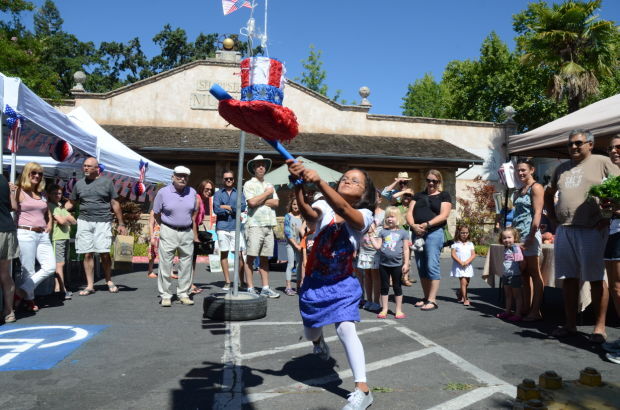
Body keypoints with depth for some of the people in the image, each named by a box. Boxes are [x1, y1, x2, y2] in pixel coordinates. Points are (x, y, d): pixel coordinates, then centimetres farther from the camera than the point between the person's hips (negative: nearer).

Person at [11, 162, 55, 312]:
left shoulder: (42, 194, 17)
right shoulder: (19, 191, -1)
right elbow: (13, 207, -18)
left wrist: (49, 226, 14)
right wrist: (11, 192, -26)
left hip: (42, 235, 6)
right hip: (25, 234, -6)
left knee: (50, 267, -3)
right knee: (28, 271, -1)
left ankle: (21, 292, 11)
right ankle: (29, 299, 18)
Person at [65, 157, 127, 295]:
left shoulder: (107, 182, 5)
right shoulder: (79, 184, 12)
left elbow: (115, 204, 6)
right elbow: (71, 203, 17)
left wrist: (121, 224, 4)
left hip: (103, 222, -2)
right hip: (84, 222, 3)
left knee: (104, 253, -7)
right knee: (88, 254, 2)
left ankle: (109, 281, 12)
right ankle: (90, 285, 9)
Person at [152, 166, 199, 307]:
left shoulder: (192, 192, 5)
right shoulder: (163, 192, -4)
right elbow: (156, 214, 5)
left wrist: (195, 233, 11)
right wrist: (165, 227, 9)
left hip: (187, 232, 3)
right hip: (168, 233, -3)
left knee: (186, 265, 7)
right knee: (165, 265, -2)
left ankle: (184, 294, 19)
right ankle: (165, 296, 9)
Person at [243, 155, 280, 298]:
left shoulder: (269, 185, 19)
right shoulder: (249, 184, 2)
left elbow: (276, 203, 6)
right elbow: (252, 202, -13)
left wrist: (259, 201, -6)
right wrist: (267, 193, -2)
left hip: (269, 225, 6)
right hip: (255, 224, -5)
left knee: (265, 257, 8)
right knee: (251, 257, -6)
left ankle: (265, 288, 12)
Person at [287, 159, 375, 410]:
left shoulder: (363, 216, -14)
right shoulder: (324, 207, -11)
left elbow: (343, 209, -37)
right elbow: (308, 213, -35)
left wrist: (318, 181, -51)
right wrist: (298, 185, -53)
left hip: (342, 283, -2)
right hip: (314, 281, 3)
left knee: (346, 329, -20)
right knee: (310, 333, 18)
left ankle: (362, 389, -7)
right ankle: (319, 341, 58)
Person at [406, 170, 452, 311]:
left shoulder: (444, 196, 8)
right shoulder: (418, 196, 20)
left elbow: (444, 215, -6)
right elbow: (409, 213, 10)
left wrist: (426, 224, -16)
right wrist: (413, 225, -10)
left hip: (434, 232, -5)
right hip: (417, 233, 5)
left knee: (432, 266, -9)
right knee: (421, 267, 7)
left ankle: (432, 300, -4)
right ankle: (426, 297, 15)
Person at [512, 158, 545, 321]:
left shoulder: (536, 187, -4)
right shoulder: (519, 191, 19)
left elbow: (537, 213, -12)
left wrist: (531, 237, -18)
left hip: (530, 234, -8)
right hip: (518, 235, 8)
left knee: (534, 273, -4)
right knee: (524, 274, 10)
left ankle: (536, 311, 0)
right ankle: (526, 308, 17)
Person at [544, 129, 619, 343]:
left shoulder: (602, 162, 2)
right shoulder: (562, 168, 18)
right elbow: (549, 194, 29)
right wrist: (553, 216, 17)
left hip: (591, 230, -5)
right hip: (564, 230, 6)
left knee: (596, 279, -1)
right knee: (569, 278, 9)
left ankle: (599, 327, 8)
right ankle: (570, 324, 19)